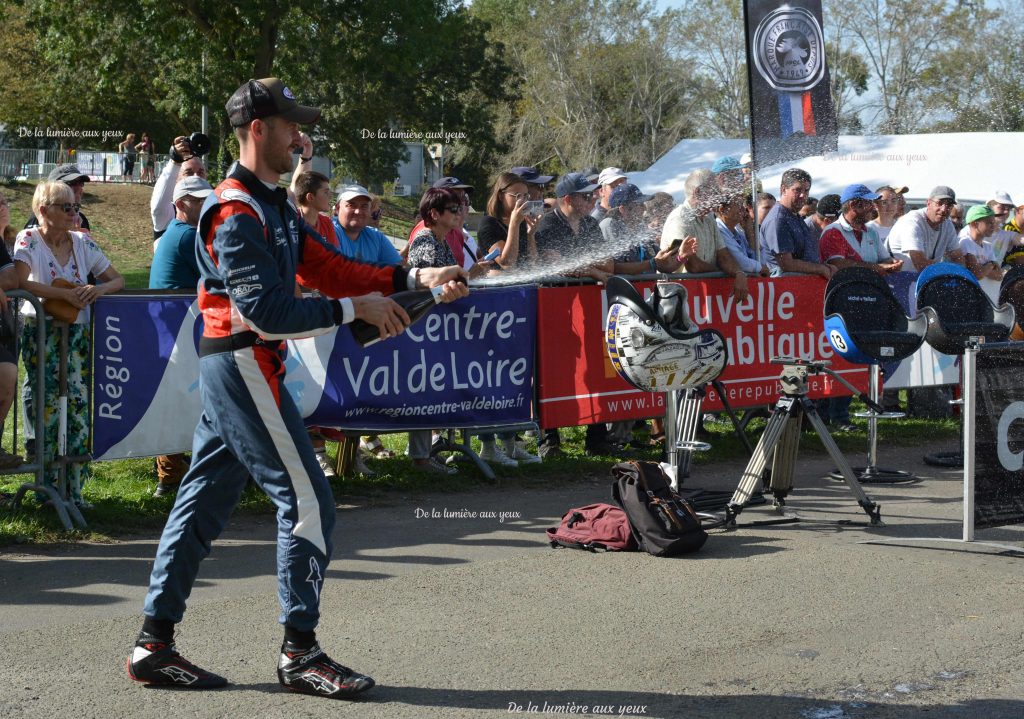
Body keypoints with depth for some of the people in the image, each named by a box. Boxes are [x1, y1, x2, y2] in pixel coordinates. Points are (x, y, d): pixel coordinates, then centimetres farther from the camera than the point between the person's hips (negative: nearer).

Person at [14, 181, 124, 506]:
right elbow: (20, 282, -21)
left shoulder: (82, 242, 8)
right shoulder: (29, 240, -4)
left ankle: (73, 487, 2)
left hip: (77, 333, 4)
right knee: (48, 405, -11)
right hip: (41, 332, -4)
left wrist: (99, 289, -10)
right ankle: (47, 483, -1)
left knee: (78, 404, -5)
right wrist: (67, 294, -25)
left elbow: (118, 279, 12)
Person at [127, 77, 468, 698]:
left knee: (204, 500, 10)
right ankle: (300, 652, 1)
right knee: (308, 501, -6)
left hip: (233, 366, 10)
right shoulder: (237, 212, -16)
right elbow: (267, 310, -24)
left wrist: (417, 279, 1)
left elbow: (327, 267, 11)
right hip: (244, 363, -10)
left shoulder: (275, 205, 16)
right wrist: (355, 309, -20)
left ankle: (155, 645, 15)